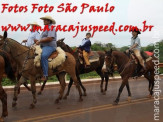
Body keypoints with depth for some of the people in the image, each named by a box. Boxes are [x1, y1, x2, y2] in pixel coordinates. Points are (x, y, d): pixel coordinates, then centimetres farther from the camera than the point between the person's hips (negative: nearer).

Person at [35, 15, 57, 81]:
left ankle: (45, 75, -36)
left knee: (43, 56, -35)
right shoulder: (46, 28, 24)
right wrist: (38, 41, 11)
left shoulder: (51, 27, -7)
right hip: (43, 46, 11)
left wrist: (40, 41, -14)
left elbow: (50, 38, -20)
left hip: (50, 46, -11)